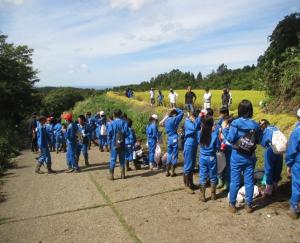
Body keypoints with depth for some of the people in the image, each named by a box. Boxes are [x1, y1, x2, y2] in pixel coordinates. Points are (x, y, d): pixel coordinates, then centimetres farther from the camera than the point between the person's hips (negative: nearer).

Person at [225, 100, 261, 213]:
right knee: (249, 181, 13)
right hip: (250, 157, 3)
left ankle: (232, 204, 20)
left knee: (235, 181, 8)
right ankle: (249, 205, 25)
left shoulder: (236, 123, -15)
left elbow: (230, 139, -14)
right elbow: (257, 141, 4)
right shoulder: (256, 125, -4)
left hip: (237, 156, -3)